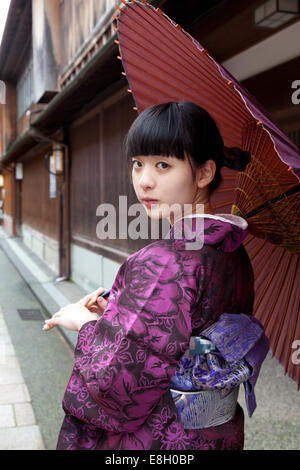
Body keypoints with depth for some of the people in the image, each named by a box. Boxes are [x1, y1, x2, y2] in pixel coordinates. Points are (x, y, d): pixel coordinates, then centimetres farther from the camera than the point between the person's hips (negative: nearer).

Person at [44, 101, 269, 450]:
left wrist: (87, 322, -10)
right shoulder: (233, 251, -4)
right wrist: (116, 311, -1)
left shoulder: (165, 264, -30)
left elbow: (114, 375, -28)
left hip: (158, 440, -7)